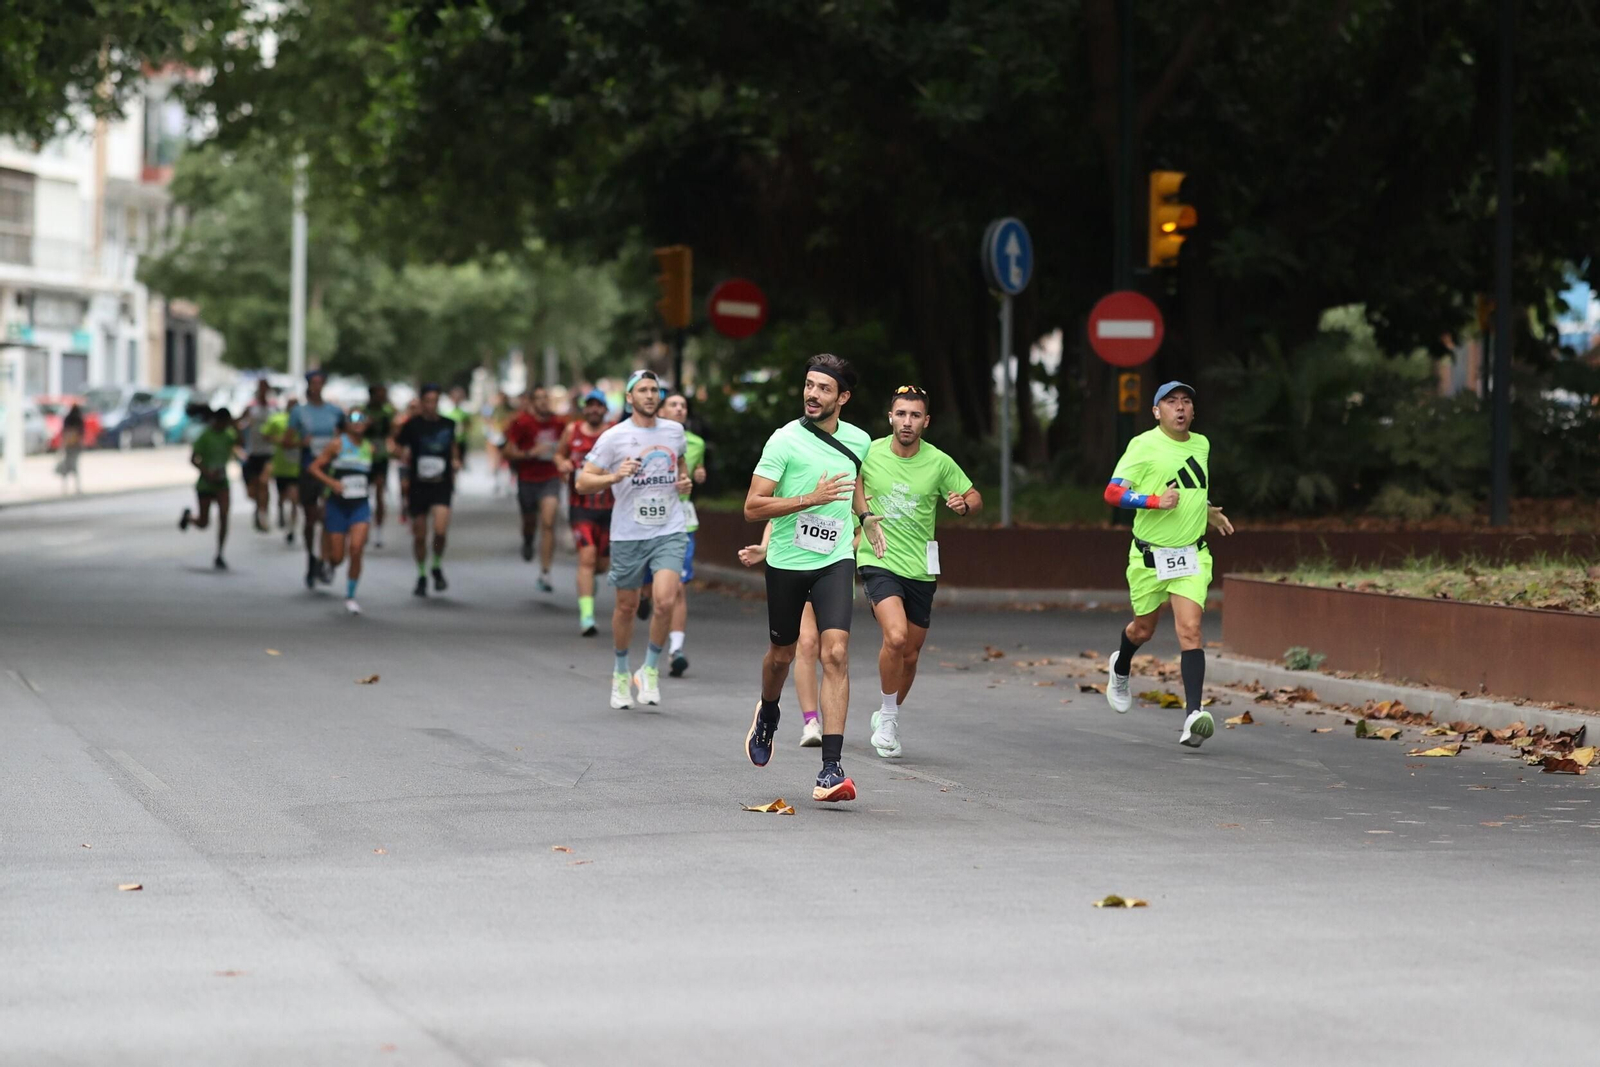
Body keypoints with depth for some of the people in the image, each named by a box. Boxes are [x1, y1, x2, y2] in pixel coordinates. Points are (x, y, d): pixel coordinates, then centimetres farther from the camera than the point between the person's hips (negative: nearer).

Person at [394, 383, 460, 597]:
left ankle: (438, 568, 8)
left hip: (442, 485, 0)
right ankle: (421, 576, 25)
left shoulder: (448, 424, 5)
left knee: (440, 530, -18)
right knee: (419, 535, 5)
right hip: (418, 486, 0)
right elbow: (396, 447, 6)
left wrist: (455, 460, 14)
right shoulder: (412, 425, -3)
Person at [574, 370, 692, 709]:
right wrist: (615, 476, -23)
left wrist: (683, 480, 7)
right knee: (626, 607, 9)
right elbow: (583, 481, -6)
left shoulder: (675, 431, 7)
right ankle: (621, 674, 31)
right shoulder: (614, 437, -6)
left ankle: (650, 669, 3)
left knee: (666, 601, -17)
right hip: (628, 535, -2)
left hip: (669, 532, 2)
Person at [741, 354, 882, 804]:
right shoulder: (785, 440, -10)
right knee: (782, 654, 14)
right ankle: (767, 712, 51)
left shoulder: (859, 441, 4)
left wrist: (865, 516, 19)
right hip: (786, 562, -2)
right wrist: (812, 499, -23)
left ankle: (831, 768, -18)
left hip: (835, 561, 2)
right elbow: (752, 507, -15)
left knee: (835, 653, -15)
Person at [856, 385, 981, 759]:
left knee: (910, 654, 11)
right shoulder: (868, 454, -5)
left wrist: (963, 504, -14)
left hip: (920, 570, 3)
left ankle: (888, 717, 36)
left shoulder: (939, 463, -3)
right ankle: (888, 717, -5)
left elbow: (975, 497, 9)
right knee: (895, 637, -25)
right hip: (878, 562, -3)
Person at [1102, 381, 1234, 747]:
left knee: (1190, 630, -14)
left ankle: (1193, 713, -22)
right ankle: (1120, 669, 50)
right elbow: (1112, 493, -16)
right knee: (1143, 629, 14)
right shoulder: (1144, 446, -11)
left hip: (1191, 554, 3)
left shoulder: (1201, 445, 8)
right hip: (1150, 554, -3)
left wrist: (1208, 512, 16)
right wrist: (1155, 501, -27)